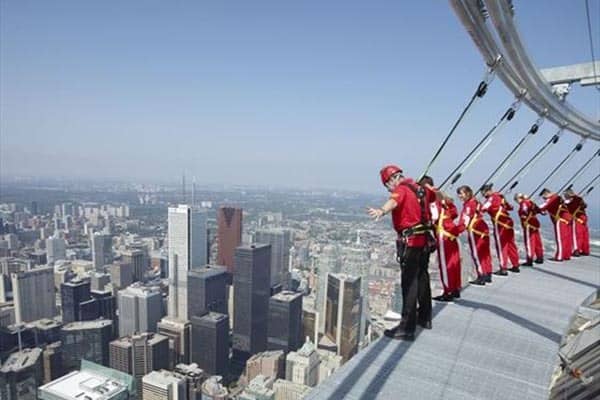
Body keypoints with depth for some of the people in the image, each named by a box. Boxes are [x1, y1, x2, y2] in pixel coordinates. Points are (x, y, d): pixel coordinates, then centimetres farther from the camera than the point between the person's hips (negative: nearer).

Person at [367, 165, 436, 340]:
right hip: (424, 239, 9)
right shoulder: (420, 188, 13)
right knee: (422, 278, 21)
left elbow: (393, 202, -36)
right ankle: (424, 317, 37)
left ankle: (407, 328, -5)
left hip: (410, 241, -9)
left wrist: (381, 211, -57)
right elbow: (434, 194, 36)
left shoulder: (401, 189, -11)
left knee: (409, 282, -8)